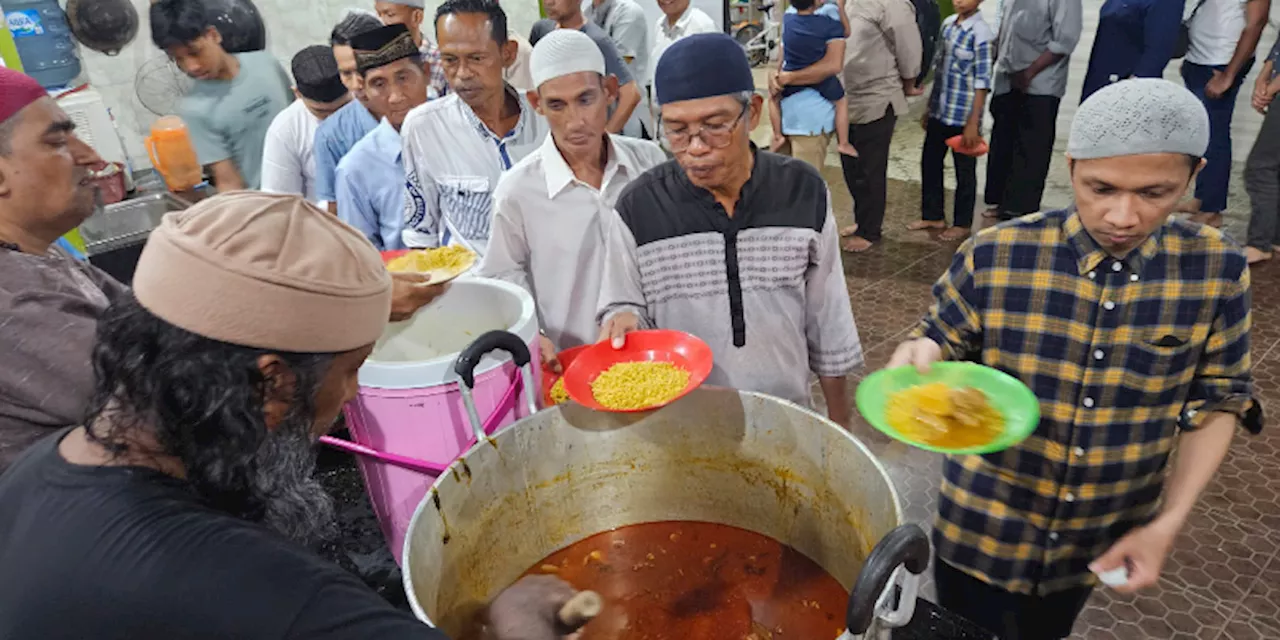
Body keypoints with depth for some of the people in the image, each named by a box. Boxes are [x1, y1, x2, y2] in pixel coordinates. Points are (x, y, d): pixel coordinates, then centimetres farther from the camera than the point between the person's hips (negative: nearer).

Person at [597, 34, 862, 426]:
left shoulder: (805, 192, -8)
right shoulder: (637, 210, -12)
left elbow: (828, 321, 0)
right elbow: (624, 308, -3)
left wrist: (839, 424, 5)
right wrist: (623, 320, -26)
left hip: (788, 415, 2)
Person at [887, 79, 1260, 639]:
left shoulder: (1215, 269, -11)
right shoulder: (996, 255, -18)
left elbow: (1216, 398, -2)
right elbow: (941, 339, -6)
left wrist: (1168, 523, -9)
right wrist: (920, 356, -31)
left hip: (1103, 543, 3)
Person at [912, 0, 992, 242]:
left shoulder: (981, 33, -13)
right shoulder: (947, 23, 7)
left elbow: (982, 83, -14)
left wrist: (973, 123, -17)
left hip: (963, 115, -7)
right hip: (940, 112, 7)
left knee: (964, 170, 6)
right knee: (930, 162, 13)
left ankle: (962, 224, 19)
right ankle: (933, 215, 28)